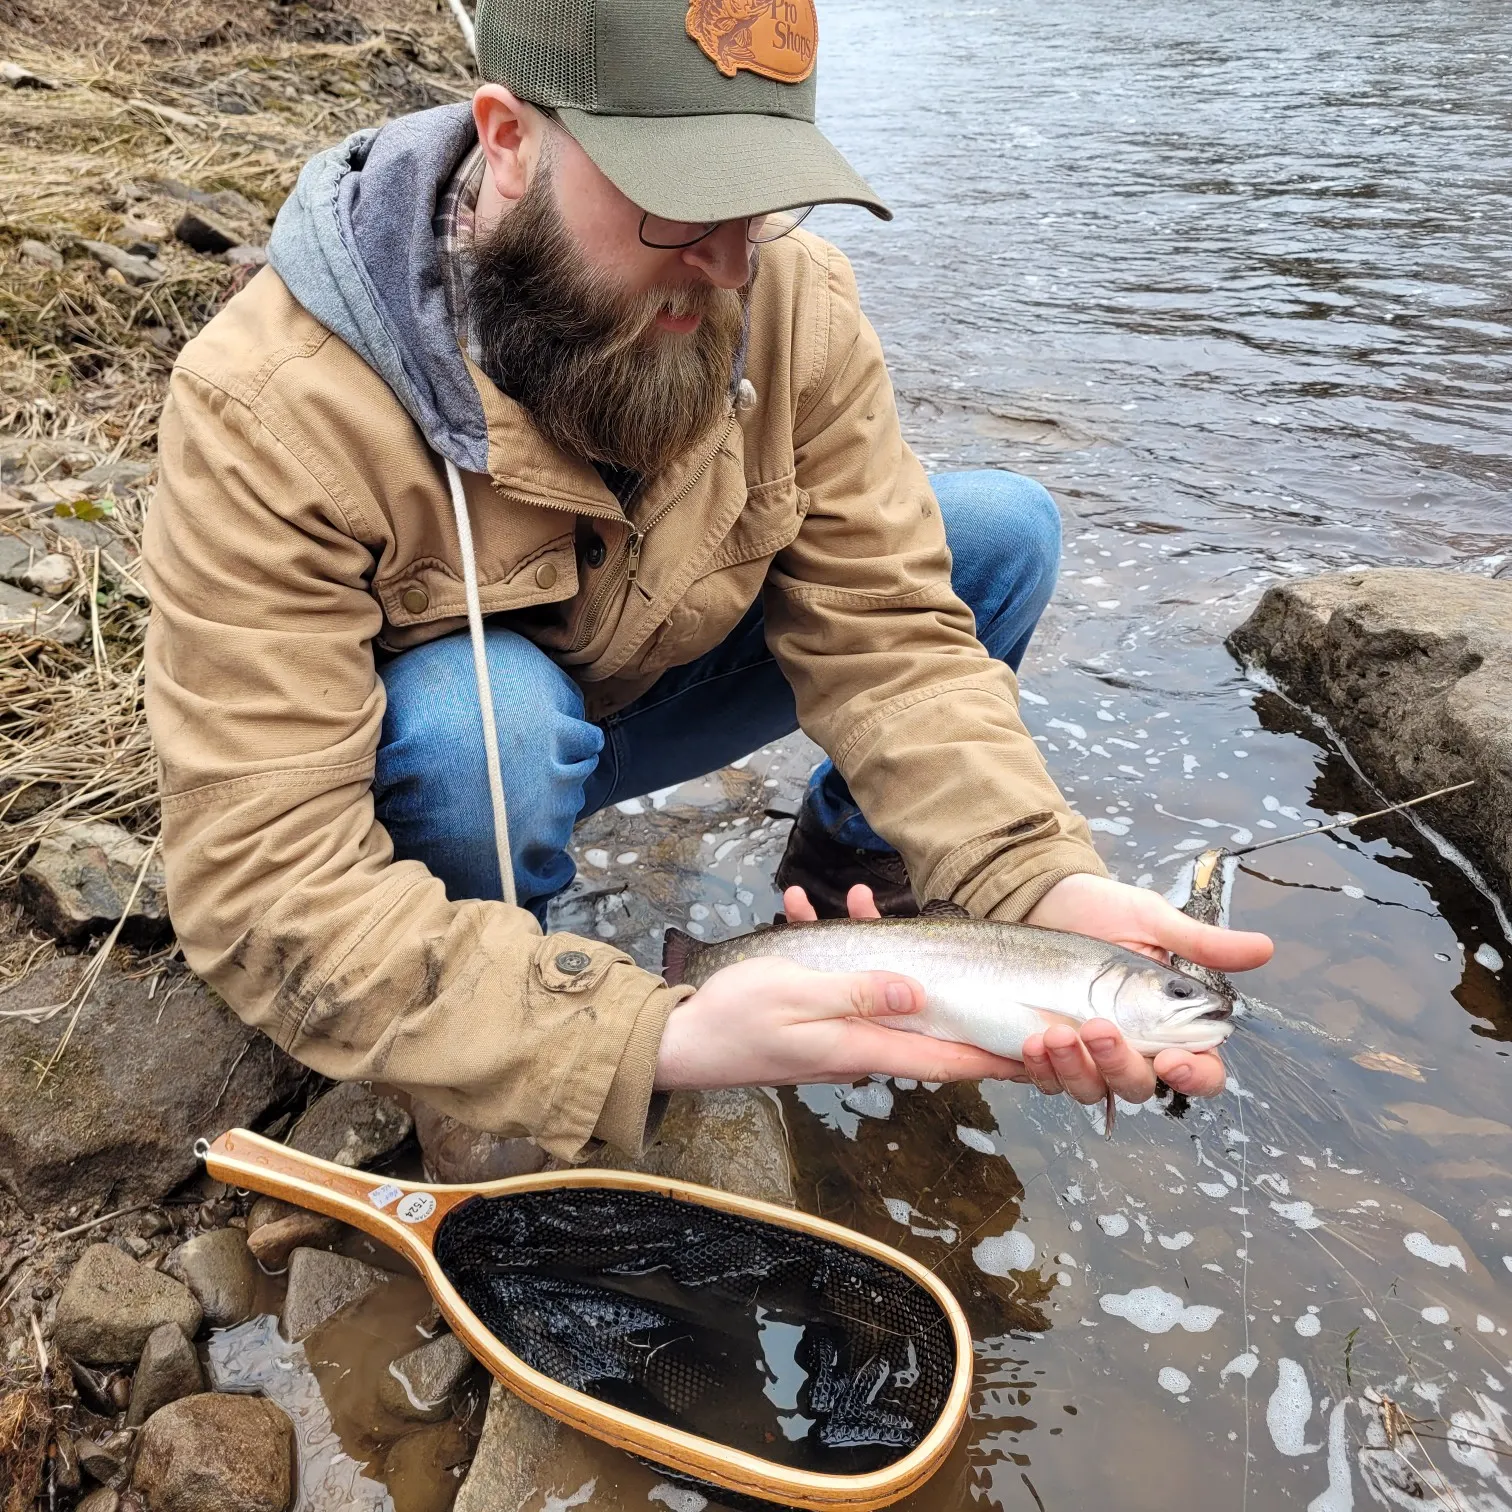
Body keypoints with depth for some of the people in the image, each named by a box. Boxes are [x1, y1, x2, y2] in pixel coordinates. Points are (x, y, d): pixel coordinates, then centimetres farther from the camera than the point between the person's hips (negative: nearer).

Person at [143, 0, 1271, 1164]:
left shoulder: (791, 300, -19)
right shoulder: (271, 410, -33)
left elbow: (885, 630, -19)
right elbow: (266, 885, -36)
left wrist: (1049, 883, -36)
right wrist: (660, 1041, -47)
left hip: (646, 691, 4)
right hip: (445, 763, -3)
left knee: (1005, 530, -10)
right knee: (489, 710, -40)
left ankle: (842, 871, 10)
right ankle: (481, 1020, -7)